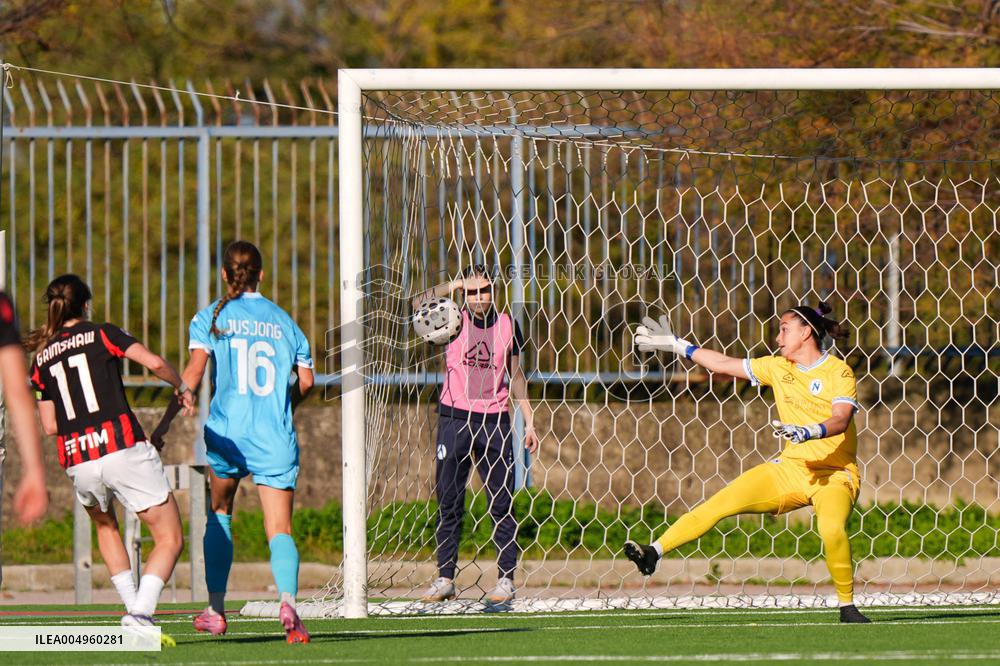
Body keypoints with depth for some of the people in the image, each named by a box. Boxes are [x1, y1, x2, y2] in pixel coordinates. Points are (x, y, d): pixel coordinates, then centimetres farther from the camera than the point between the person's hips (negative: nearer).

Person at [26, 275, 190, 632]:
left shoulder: (41, 358, 14)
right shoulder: (102, 334, 3)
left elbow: (50, 425, 14)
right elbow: (154, 363, -9)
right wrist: (180, 386, 10)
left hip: (77, 462, 4)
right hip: (123, 449, -4)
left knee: (104, 524, 34)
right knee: (170, 539, 2)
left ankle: (132, 605, 24)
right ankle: (140, 614, -17)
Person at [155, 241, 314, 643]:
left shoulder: (211, 318, 4)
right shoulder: (284, 321, 11)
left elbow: (194, 371, -8)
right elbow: (306, 379, 8)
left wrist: (168, 419, -5)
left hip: (227, 431, -1)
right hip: (276, 438, 1)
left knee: (220, 513, 21)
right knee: (279, 528, -4)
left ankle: (216, 610, 18)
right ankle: (287, 599, -31)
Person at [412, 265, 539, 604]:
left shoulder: (507, 325, 6)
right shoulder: (455, 321, 0)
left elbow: (515, 376, 14)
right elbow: (420, 305, -19)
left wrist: (529, 421, 11)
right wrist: (454, 285, -19)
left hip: (494, 421, 1)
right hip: (455, 419, -1)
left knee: (501, 504, 0)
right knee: (448, 502, 3)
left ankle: (505, 579, 4)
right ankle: (445, 578, 8)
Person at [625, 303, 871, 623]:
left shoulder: (838, 372, -8)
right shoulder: (778, 368, 10)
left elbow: (841, 419, -22)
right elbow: (725, 364, 17)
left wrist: (807, 432, -41)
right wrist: (675, 345, 19)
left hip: (834, 473, -6)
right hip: (790, 466, 6)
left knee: (832, 529, -33)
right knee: (719, 503, -8)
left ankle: (847, 606, -16)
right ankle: (654, 552, -5)